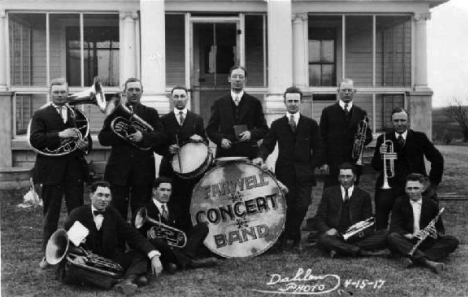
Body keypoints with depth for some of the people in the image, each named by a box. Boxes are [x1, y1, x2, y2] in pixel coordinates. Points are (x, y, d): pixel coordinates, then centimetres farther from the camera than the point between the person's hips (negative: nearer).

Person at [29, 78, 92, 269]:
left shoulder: (78, 114, 11)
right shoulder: (40, 115, 1)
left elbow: (87, 139, 13)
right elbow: (34, 140, -12)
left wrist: (85, 145, -11)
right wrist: (59, 135, -23)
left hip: (75, 170, 3)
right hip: (51, 171, -2)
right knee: (50, 215, 7)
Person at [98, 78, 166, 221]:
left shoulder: (150, 113, 10)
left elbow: (161, 135, -4)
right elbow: (102, 139, 3)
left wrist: (143, 136, -21)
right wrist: (115, 133, -17)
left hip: (143, 169, 0)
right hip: (119, 169, 0)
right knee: (117, 211, 2)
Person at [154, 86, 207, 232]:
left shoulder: (197, 119, 12)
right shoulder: (164, 120, 9)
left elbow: (205, 143, 10)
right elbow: (157, 145, 7)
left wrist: (200, 139, -12)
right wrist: (168, 150, -12)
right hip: (170, 169, 0)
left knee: (190, 206, -2)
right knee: (172, 206, -3)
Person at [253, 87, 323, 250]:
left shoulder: (311, 124, 9)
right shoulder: (277, 124, 10)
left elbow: (317, 149, 8)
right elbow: (267, 145, 6)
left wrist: (312, 167, -3)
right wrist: (261, 157, -14)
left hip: (304, 173, 0)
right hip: (284, 172, 0)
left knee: (302, 206, -5)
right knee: (286, 207, -2)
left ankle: (286, 236, 14)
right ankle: (294, 238, 16)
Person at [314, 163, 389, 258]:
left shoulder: (364, 196, 12)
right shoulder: (329, 193, 12)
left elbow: (369, 223, 9)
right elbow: (319, 218, 9)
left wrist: (363, 232, -15)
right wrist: (327, 230, -14)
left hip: (356, 237, 2)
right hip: (335, 237, -1)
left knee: (385, 235, -24)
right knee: (323, 239, -36)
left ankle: (339, 249, -31)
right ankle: (363, 252, -36)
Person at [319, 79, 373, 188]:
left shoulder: (361, 113, 12)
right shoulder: (328, 111, 5)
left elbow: (368, 135, 16)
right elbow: (322, 138, 2)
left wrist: (363, 139, -10)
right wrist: (323, 162, -6)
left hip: (354, 163, 2)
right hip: (332, 163, -2)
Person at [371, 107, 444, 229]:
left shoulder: (419, 138, 6)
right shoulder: (383, 139, 7)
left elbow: (437, 159, 10)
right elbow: (376, 167, 6)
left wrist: (434, 183, 5)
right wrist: (380, 154, -15)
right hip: (389, 186, 0)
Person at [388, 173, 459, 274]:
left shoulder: (432, 204, 6)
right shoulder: (400, 203, 2)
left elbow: (440, 230, 8)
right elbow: (394, 227, -7)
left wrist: (436, 234, -18)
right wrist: (409, 235, -26)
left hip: (427, 243, 2)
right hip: (408, 242, -2)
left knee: (453, 241, -22)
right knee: (392, 237, -33)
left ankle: (413, 258, -39)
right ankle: (429, 262, -47)